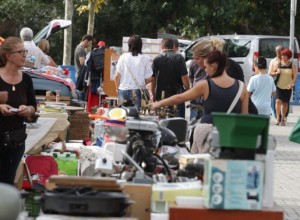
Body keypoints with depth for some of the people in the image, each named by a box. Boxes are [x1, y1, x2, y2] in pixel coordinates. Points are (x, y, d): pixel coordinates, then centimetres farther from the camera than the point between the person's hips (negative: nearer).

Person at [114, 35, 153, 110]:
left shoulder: (123, 57, 0)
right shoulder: (145, 59, -4)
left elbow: (117, 76, 2)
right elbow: (149, 79, -4)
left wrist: (117, 88, 18)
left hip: (123, 90, 2)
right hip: (138, 91, -2)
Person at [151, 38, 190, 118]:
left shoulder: (156, 59, 0)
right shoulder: (179, 58, -6)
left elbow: (153, 79, 2)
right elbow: (184, 78, -11)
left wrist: (154, 95, 14)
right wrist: (187, 90, 5)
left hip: (161, 96, 2)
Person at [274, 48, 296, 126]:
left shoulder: (292, 65, 0)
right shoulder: (279, 63, 3)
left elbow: (295, 76, -1)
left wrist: (292, 83, -18)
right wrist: (276, 72, -11)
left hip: (288, 87, 0)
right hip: (279, 86, 0)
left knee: (285, 103, 6)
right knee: (278, 101, -15)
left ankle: (283, 119, 17)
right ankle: (278, 118, -14)